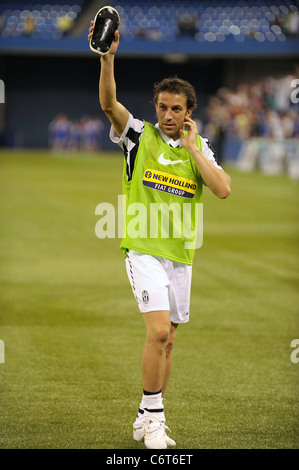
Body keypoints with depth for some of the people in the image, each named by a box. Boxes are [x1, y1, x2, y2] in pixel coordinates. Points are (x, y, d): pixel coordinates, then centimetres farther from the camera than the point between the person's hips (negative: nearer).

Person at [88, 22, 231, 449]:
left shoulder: (200, 148, 7)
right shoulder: (140, 135, -2)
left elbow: (223, 189, -9)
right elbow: (109, 102, -20)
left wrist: (192, 147, -8)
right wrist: (107, 57, -35)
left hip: (181, 254, 4)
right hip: (143, 248, -4)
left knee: (167, 340, 10)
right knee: (158, 331, -18)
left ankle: (147, 420, 22)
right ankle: (153, 417, -5)